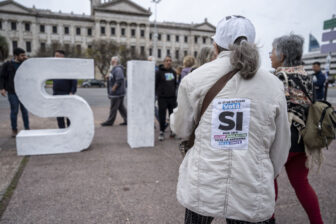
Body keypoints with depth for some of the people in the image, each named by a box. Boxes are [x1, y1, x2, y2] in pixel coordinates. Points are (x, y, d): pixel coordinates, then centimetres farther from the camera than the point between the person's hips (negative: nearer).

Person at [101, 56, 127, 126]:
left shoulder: (118, 69, -16)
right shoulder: (115, 69, 18)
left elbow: (120, 80, -26)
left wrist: (113, 88, -21)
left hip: (116, 92, -10)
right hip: (118, 92, 10)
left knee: (113, 108, -1)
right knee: (121, 107, 12)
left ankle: (110, 121, 7)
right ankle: (127, 120, 16)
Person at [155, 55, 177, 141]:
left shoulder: (173, 72, 13)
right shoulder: (159, 72, -4)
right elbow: (155, 84, -3)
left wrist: (174, 90, 13)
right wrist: (158, 93, -6)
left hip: (172, 97, 5)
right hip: (162, 98, -4)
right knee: (162, 115, -1)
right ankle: (162, 132, 10)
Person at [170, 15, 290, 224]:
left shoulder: (194, 78, -8)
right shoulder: (273, 84, -3)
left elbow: (182, 130, 3)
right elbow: (280, 146, 4)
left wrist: (175, 115, 24)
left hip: (201, 187, 0)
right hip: (252, 194, 1)